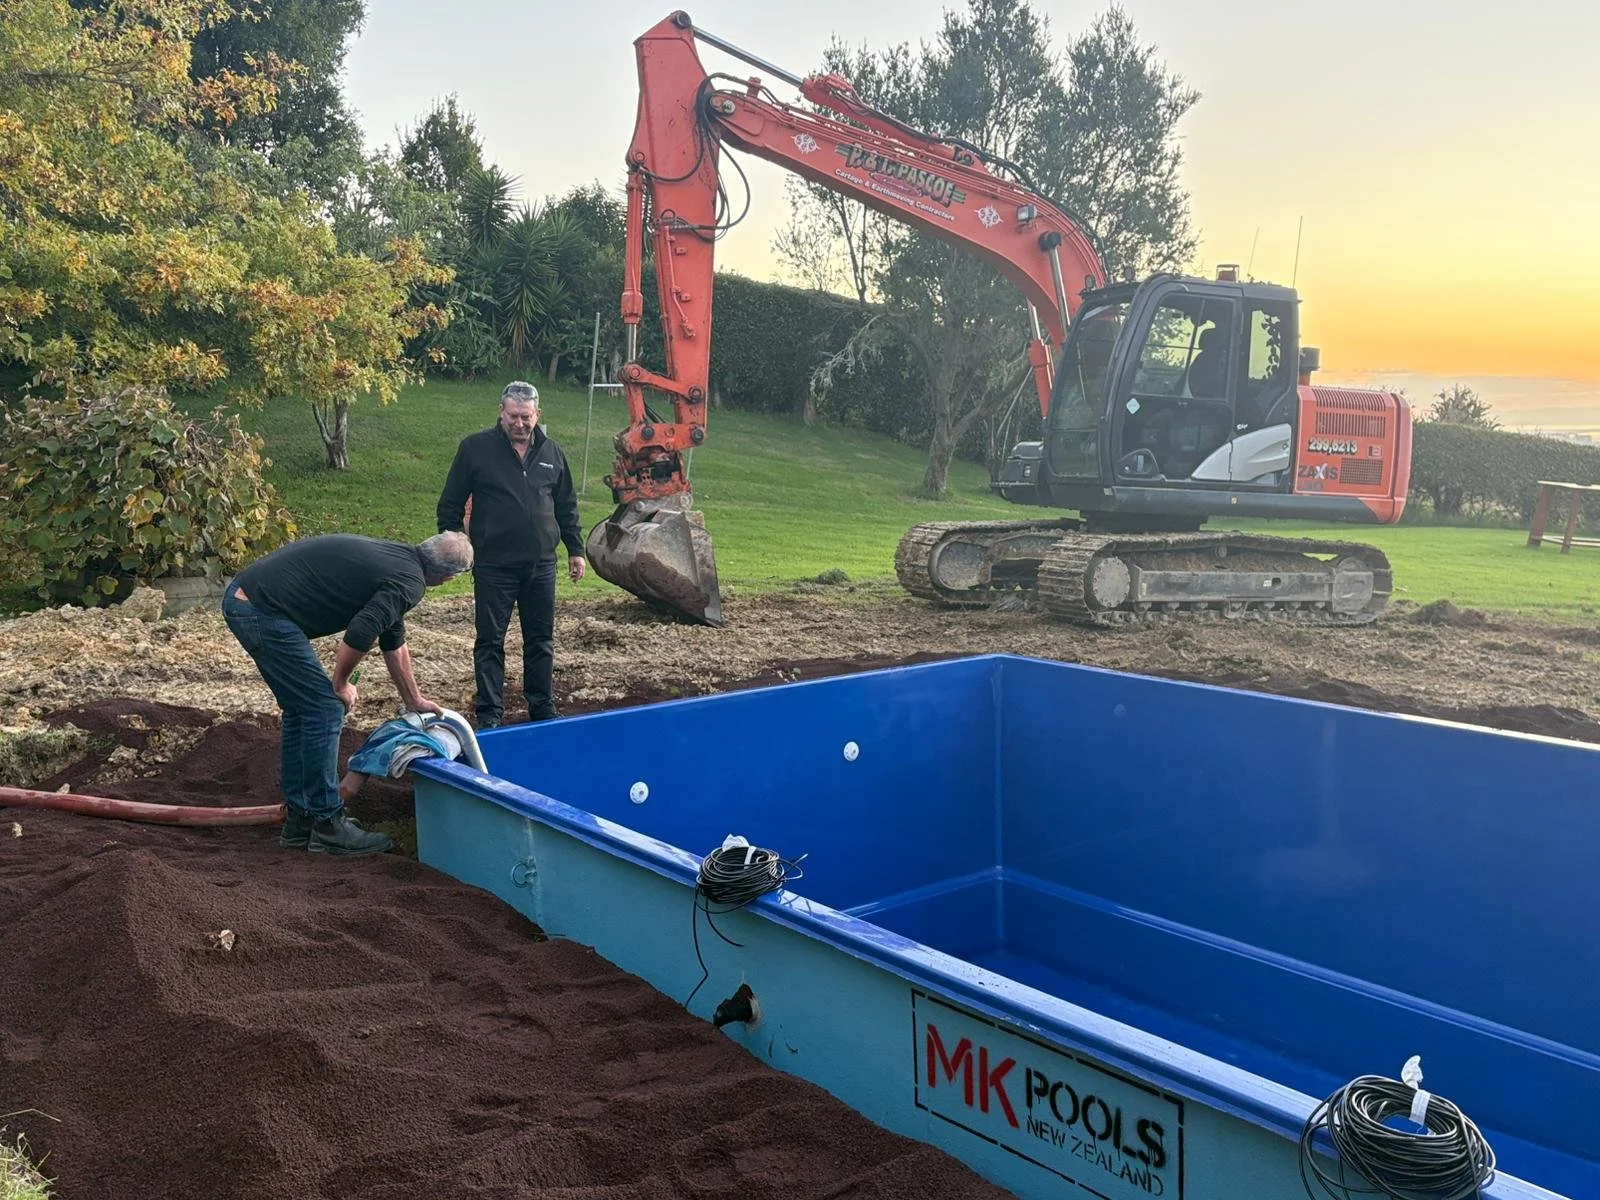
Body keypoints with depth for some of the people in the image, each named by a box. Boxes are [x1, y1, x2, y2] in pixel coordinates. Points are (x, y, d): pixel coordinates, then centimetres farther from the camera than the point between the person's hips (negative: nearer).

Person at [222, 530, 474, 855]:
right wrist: (341, 684, -1)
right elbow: (359, 635, -20)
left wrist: (415, 700, 40)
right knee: (325, 709, -3)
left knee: (302, 710, 17)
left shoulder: (394, 559, 20)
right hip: (263, 610, -10)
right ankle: (327, 825, 4)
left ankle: (299, 820, 23)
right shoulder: (409, 581, -9)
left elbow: (393, 643, 31)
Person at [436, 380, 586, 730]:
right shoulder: (475, 448, -3)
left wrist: (575, 550, 13)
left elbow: (567, 507, 16)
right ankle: (489, 714, 10)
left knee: (541, 640, 10)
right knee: (490, 641, 2)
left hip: (541, 565, 4)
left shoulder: (551, 453, 8)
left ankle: (543, 710, 22)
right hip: (493, 565, -3)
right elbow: (450, 504, 0)